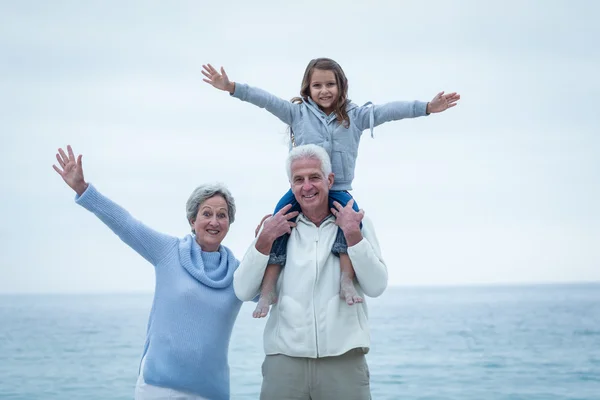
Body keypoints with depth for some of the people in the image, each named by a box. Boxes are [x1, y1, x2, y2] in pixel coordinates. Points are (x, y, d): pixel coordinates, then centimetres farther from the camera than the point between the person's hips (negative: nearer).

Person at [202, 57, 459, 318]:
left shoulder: (355, 115, 7)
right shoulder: (298, 113, 6)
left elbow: (389, 111, -2)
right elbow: (266, 100, -3)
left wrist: (427, 107, -13)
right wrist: (231, 88, -15)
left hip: (338, 191, 0)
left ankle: (346, 280, -29)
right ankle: (268, 289, -18)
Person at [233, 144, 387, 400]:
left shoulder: (357, 223, 6)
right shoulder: (276, 227, 8)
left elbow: (376, 287, -4)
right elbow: (243, 292, 2)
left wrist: (352, 233, -12)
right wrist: (265, 239, -8)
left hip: (344, 361, -1)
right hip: (284, 361, 1)